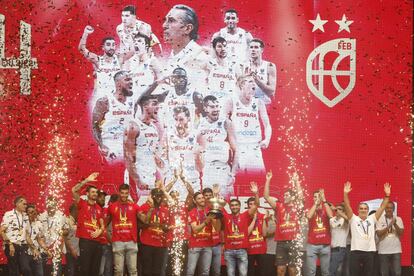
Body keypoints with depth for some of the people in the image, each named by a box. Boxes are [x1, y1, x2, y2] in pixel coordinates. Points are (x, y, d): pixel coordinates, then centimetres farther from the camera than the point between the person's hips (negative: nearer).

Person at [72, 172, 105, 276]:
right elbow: (74, 190, -12)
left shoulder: (99, 208, 16)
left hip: (97, 242, 5)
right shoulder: (82, 204, 3)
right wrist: (87, 180, -14)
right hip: (85, 241, -5)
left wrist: (99, 231, -5)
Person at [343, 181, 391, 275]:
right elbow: (347, 207, -7)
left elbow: (382, 207, 7)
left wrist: (387, 195, -4)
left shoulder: (372, 219, 12)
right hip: (356, 251, -3)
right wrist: (345, 194, -21)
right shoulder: (353, 219, 5)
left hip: (370, 251, 3)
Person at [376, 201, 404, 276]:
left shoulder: (398, 219, 5)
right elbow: (379, 233, -11)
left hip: (396, 250, 1)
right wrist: (389, 226, -18)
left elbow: (401, 233, -3)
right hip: (383, 250, -1)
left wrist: (395, 224, -18)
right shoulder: (380, 219, -1)